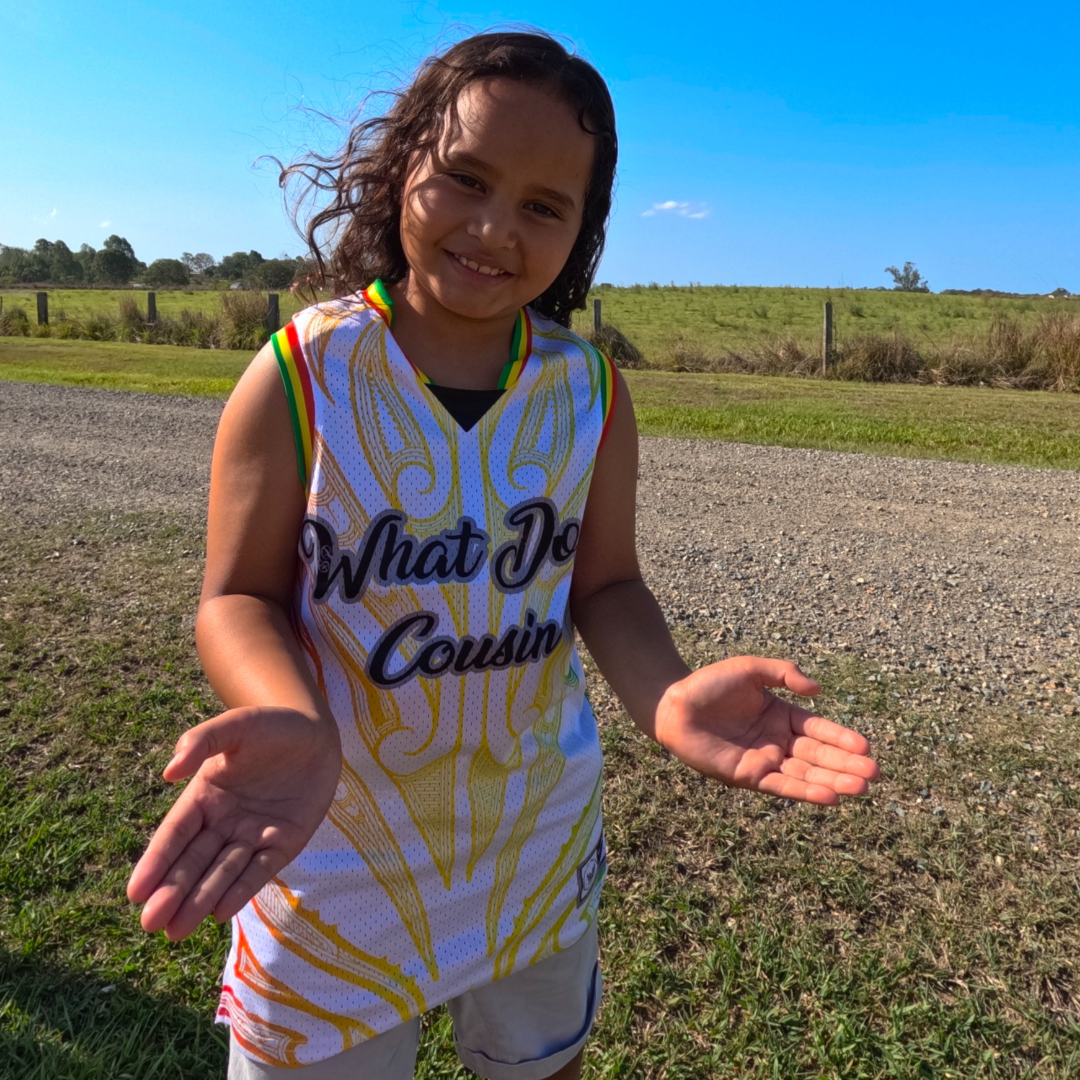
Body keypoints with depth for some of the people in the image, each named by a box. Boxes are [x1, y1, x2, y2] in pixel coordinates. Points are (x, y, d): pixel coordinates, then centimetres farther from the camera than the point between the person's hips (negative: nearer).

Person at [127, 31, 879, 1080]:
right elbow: (240, 596, -14)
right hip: (336, 840, -2)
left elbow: (605, 584, -6)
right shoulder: (302, 374, -15)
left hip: (539, 833, 3)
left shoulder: (588, 390, -8)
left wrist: (666, 692, -27)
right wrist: (295, 722, -35)